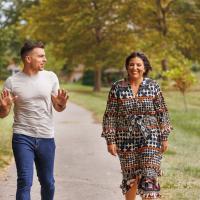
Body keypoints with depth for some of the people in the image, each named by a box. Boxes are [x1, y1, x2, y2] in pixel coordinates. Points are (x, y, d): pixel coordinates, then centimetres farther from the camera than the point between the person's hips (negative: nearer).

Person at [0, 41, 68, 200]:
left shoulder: (51, 77, 3)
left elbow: (58, 108, 8)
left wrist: (62, 103, -15)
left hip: (46, 138, 3)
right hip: (23, 138, -3)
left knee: (48, 182, 12)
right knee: (25, 182, -9)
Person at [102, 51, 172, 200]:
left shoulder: (153, 86, -1)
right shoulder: (117, 88, -2)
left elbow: (162, 113, 2)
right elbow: (110, 116, -1)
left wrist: (164, 137, 0)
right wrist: (110, 140, -5)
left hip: (150, 139, -1)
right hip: (126, 140, 1)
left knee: (149, 176, -9)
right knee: (130, 177, 10)